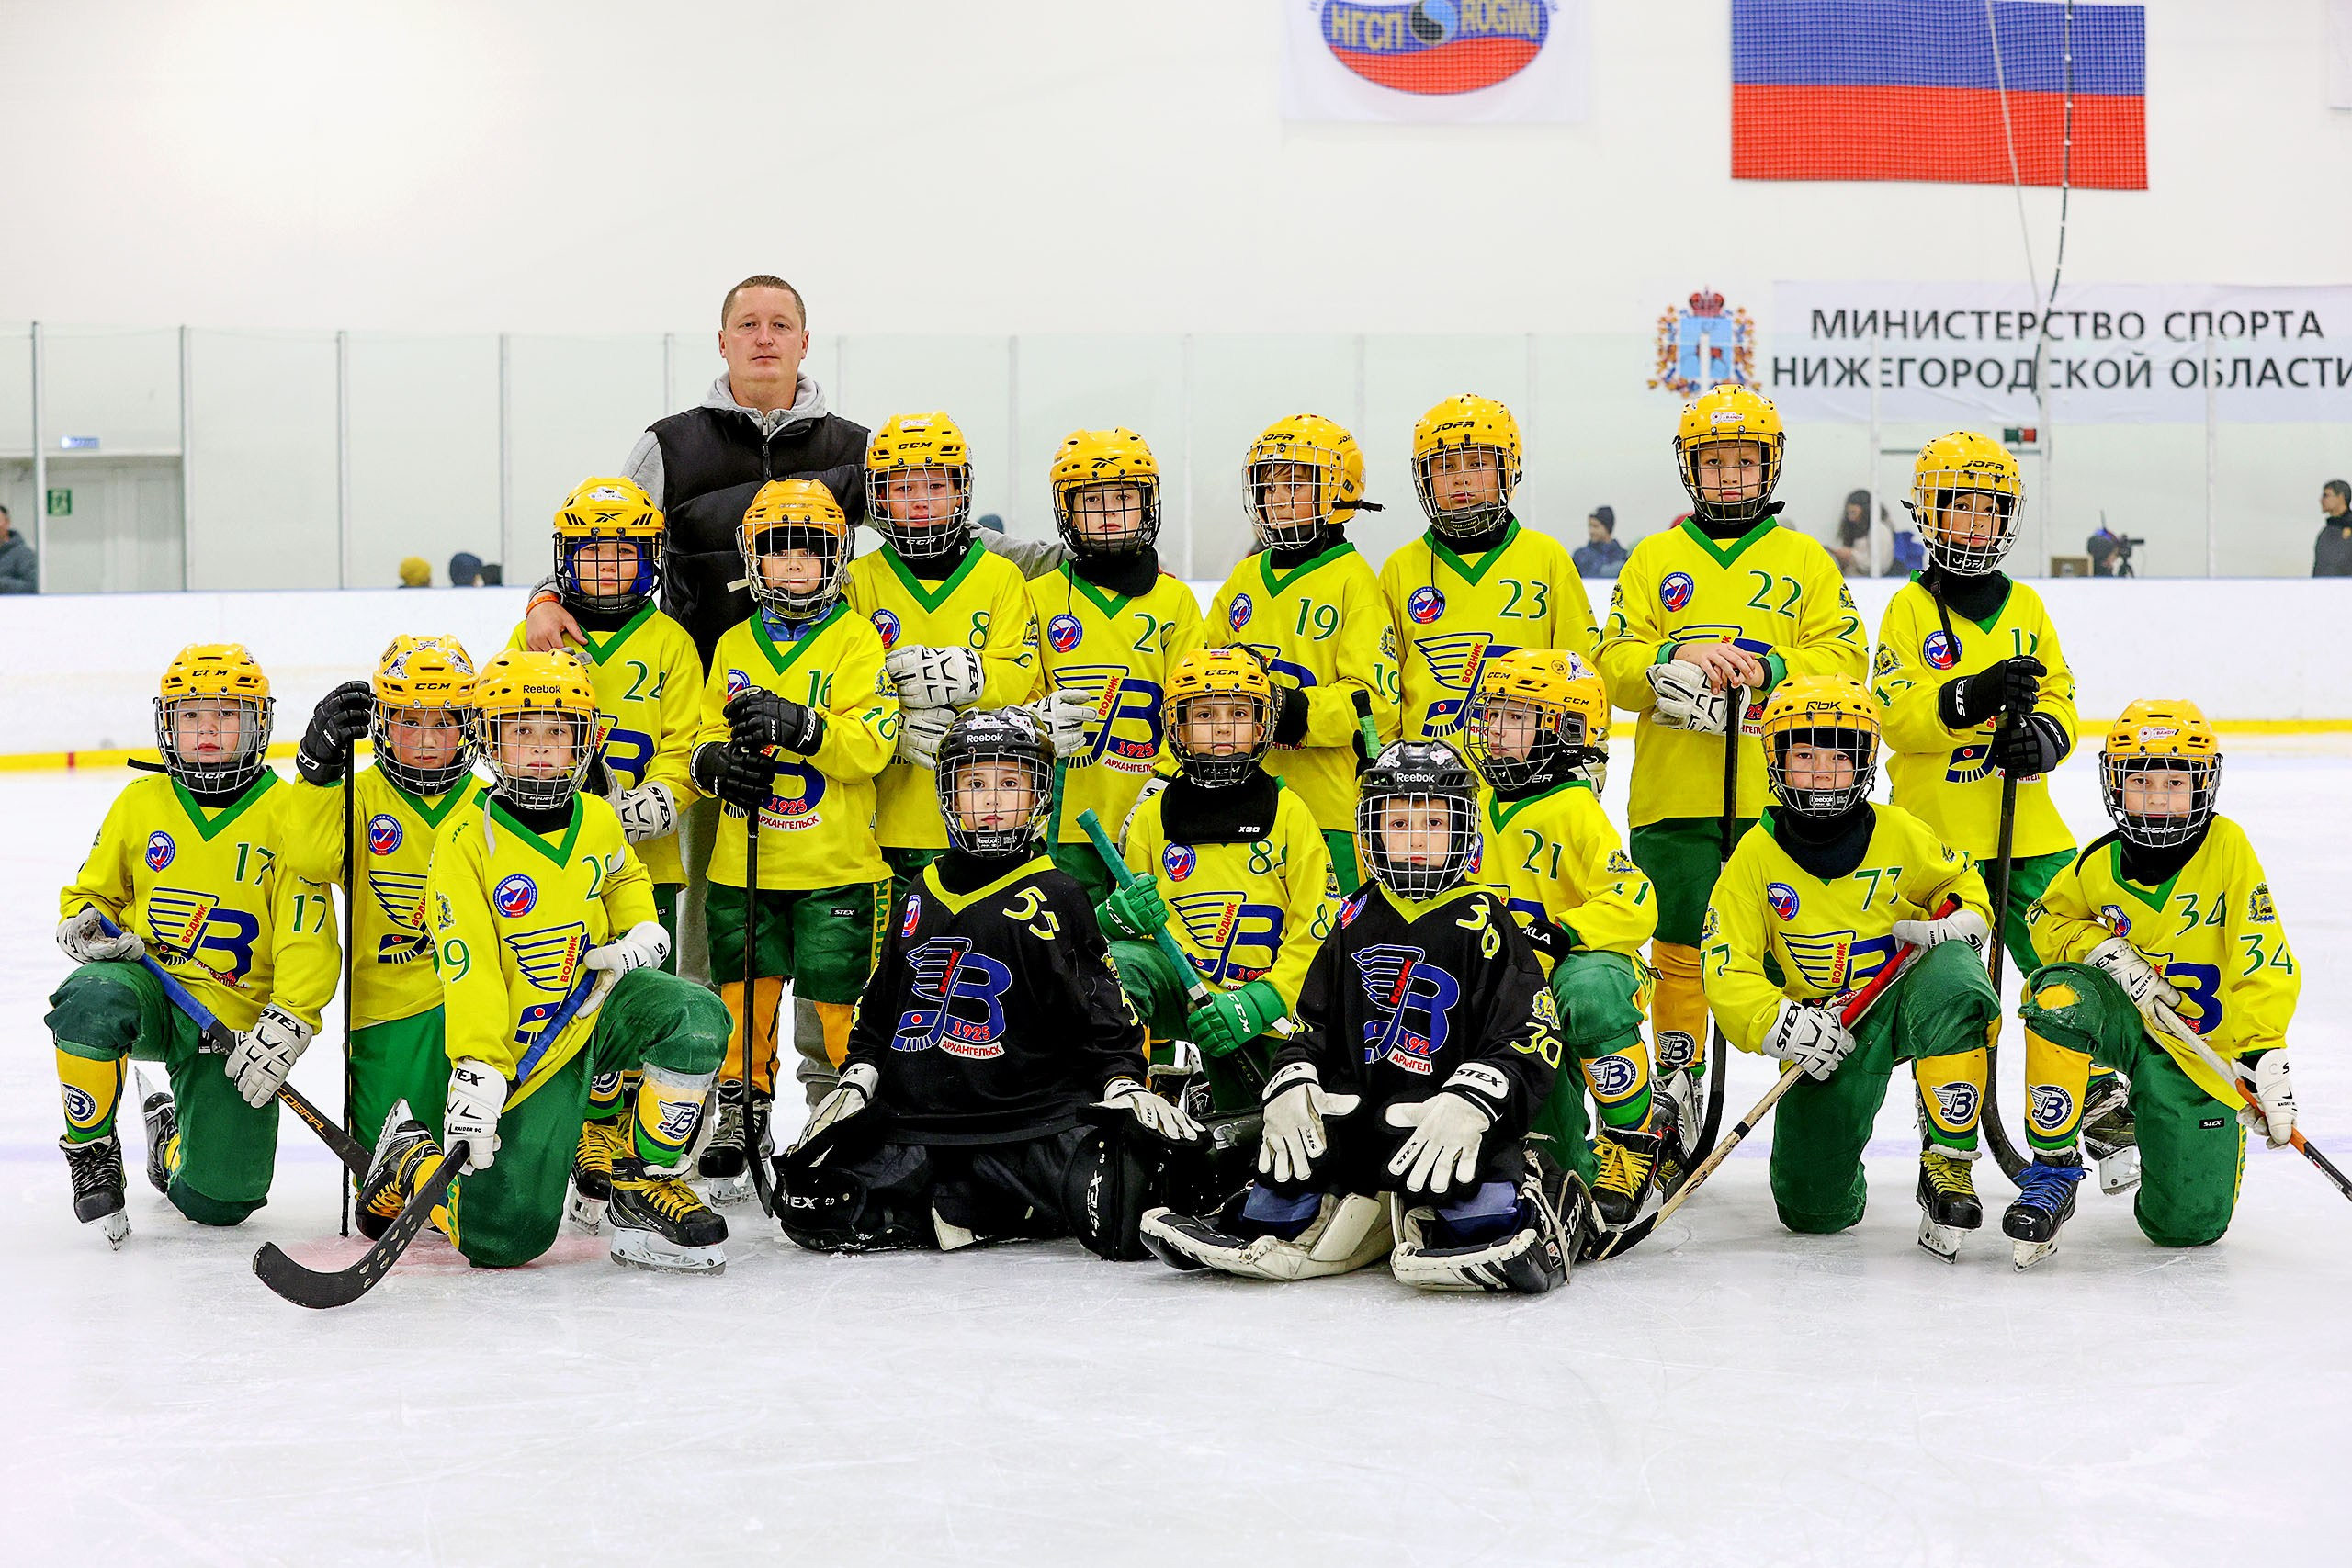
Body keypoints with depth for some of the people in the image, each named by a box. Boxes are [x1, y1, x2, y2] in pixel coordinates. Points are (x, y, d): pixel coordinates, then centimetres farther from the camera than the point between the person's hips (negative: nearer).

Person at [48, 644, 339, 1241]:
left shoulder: (284, 813, -4)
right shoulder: (139, 803, 4)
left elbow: (308, 937, -8)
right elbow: (89, 894, 15)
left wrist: (287, 1024, -20)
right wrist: (83, 925, -9)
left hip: (236, 1013, -1)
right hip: (149, 987, 1)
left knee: (220, 1201, -6)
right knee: (93, 1002, -38)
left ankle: (171, 1137, 32)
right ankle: (91, 1148, -12)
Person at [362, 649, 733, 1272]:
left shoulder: (598, 821, 2)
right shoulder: (467, 838, -15)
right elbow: (467, 968, -21)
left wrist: (642, 931, 4)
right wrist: (477, 1071, -31)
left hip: (600, 1004, 5)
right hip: (526, 1047, -5)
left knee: (696, 1020, -29)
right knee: (503, 1239, -10)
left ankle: (642, 1183, -9)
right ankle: (410, 1157, 22)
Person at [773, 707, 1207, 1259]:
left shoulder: (1050, 898, 2)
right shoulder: (923, 893, 16)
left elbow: (1103, 1008, 1)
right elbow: (879, 1002, 25)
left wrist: (1123, 1081, -13)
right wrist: (858, 1076, 13)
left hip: (1023, 1119, -6)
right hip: (914, 1114, 6)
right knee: (809, 1205, -15)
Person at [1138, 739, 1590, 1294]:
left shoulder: (1480, 920, 0)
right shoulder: (1358, 920, 16)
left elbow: (1531, 1033, -7)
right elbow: (1313, 1019, 21)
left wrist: (1470, 1103, -24)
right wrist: (1290, 1086, -1)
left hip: (1443, 1113, -5)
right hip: (1358, 1105, 5)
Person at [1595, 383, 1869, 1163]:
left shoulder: (1805, 560, 10)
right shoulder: (1654, 559, 12)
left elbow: (1846, 658, 1)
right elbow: (1616, 665, 4)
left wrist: (1768, 664, -15)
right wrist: (1677, 657, -15)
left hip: (1781, 796, -1)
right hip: (1675, 797, 1)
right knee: (1681, 951, 5)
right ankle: (1676, 1092, 18)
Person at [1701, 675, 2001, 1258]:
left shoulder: (1899, 833, -3)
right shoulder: (1756, 855, -6)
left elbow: (1962, 883, 15)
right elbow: (1727, 969, -7)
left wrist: (1962, 921, -8)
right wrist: (1777, 1024, -24)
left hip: (1905, 998, 0)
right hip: (1827, 1032, 0)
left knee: (1953, 987, -38)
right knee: (1813, 1207, -7)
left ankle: (1948, 1168, -24)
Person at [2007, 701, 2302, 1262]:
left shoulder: (2226, 848, -14)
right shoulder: (2099, 865, -6)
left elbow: (2263, 964, -16)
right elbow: (2048, 920, 10)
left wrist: (2265, 1058, -24)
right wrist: (2108, 953, -11)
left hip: (2205, 1050, -1)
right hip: (2128, 1023, 1)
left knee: (2188, 1223, -6)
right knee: (2059, 995, -34)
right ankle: (2052, 1168, -20)